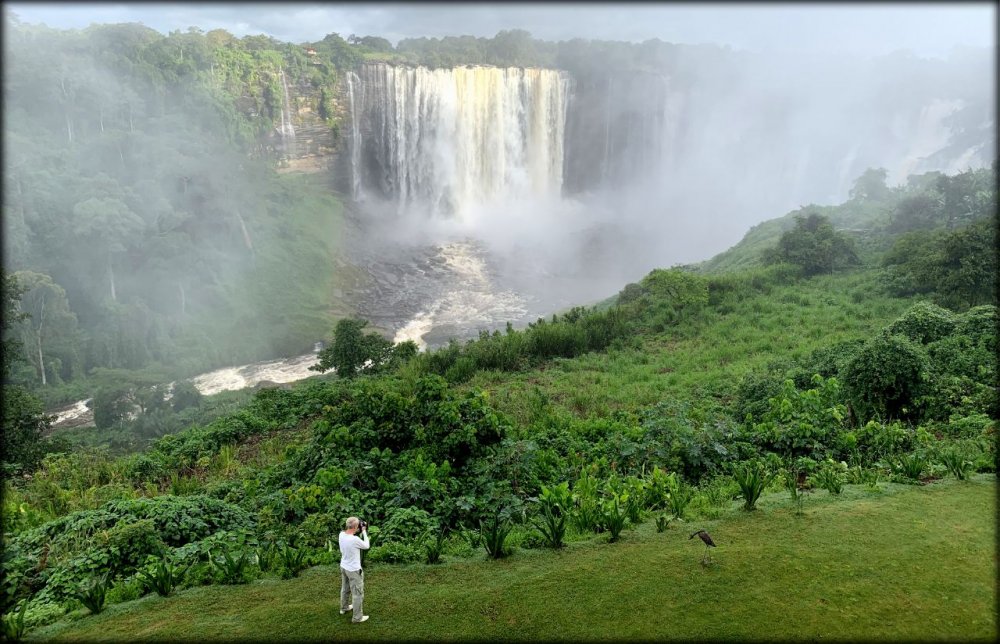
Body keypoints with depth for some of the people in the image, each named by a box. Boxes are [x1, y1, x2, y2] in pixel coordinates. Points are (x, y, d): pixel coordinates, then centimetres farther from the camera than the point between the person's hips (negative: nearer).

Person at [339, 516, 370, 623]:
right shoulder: (355, 539, -32)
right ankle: (357, 617, 15)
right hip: (354, 570, -8)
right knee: (358, 593, 6)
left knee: (344, 588, 28)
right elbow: (366, 546, -13)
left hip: (343, 567, 8)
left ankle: (344, 608, 48)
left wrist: (359, 532, 4)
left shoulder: (342, 535, -10)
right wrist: (364, 531, -7)